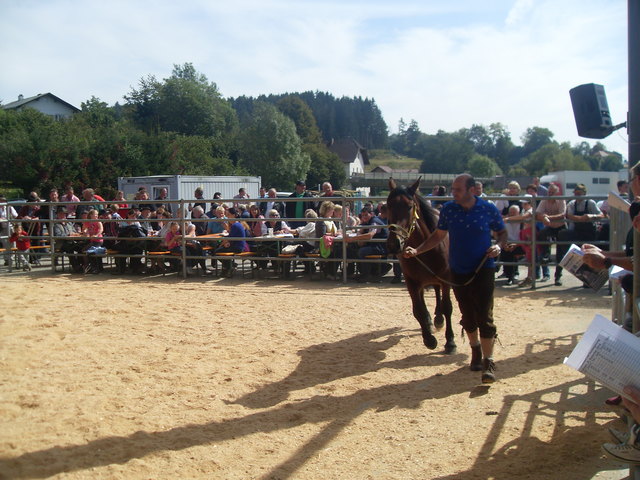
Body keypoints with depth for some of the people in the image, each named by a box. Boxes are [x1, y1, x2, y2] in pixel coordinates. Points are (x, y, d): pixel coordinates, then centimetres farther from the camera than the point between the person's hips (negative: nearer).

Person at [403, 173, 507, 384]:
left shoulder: (489, 209, -8)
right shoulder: (448, 209, -3)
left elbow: (502, 233, 5)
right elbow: (438, 236, 6)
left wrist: (499, 246, -16)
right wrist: (417, 250, -6)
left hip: (483, 269, -3)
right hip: (458, 271, 3)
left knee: (484, 316, -8)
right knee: (468, 315, 15)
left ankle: (488, 362, 0)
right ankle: (476, 350, 38)